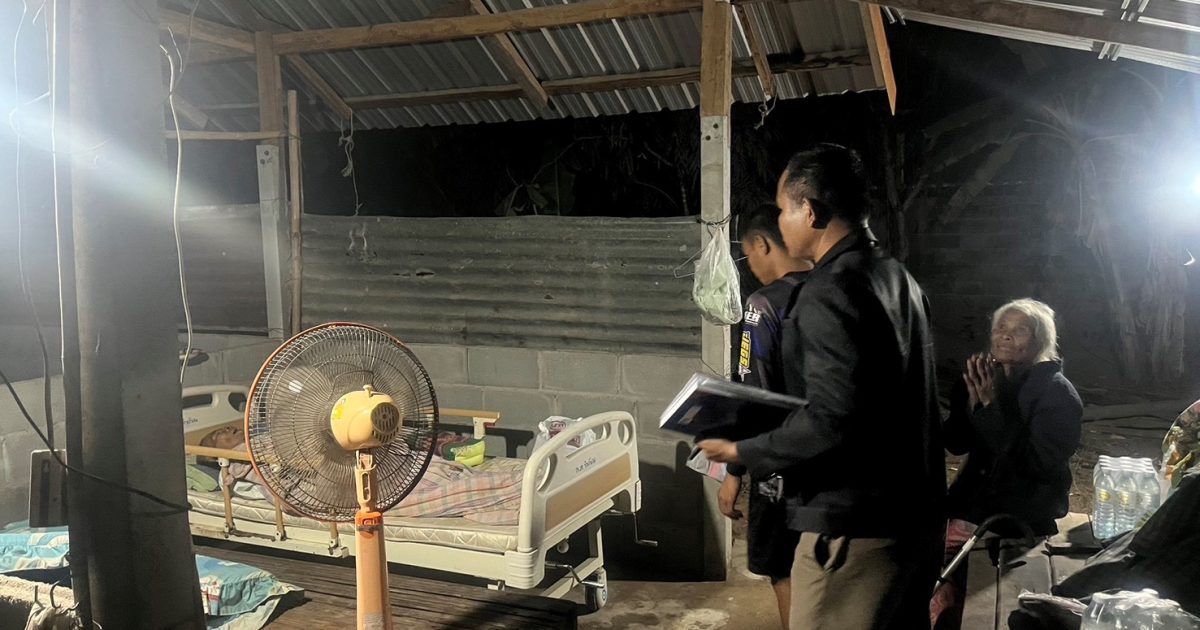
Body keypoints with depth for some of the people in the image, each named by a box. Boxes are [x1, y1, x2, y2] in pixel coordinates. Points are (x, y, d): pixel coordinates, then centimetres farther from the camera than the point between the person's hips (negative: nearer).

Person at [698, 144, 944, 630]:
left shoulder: (829, 292, -18)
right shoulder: (898, 279, 11)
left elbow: (830, 420, -25)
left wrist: (742, 452, -13)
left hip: (855, 525, -10)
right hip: (915, 515, 10)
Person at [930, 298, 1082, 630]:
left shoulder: (1058, 393, -9)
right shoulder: (985, 378, 6)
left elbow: (1035, 462, -19)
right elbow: (955, 444, 4)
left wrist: (993, 406, -21)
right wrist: (973, 401, -11)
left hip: (1025, 514, -5)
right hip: (976, 494, 5)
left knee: (942, 554, -17)